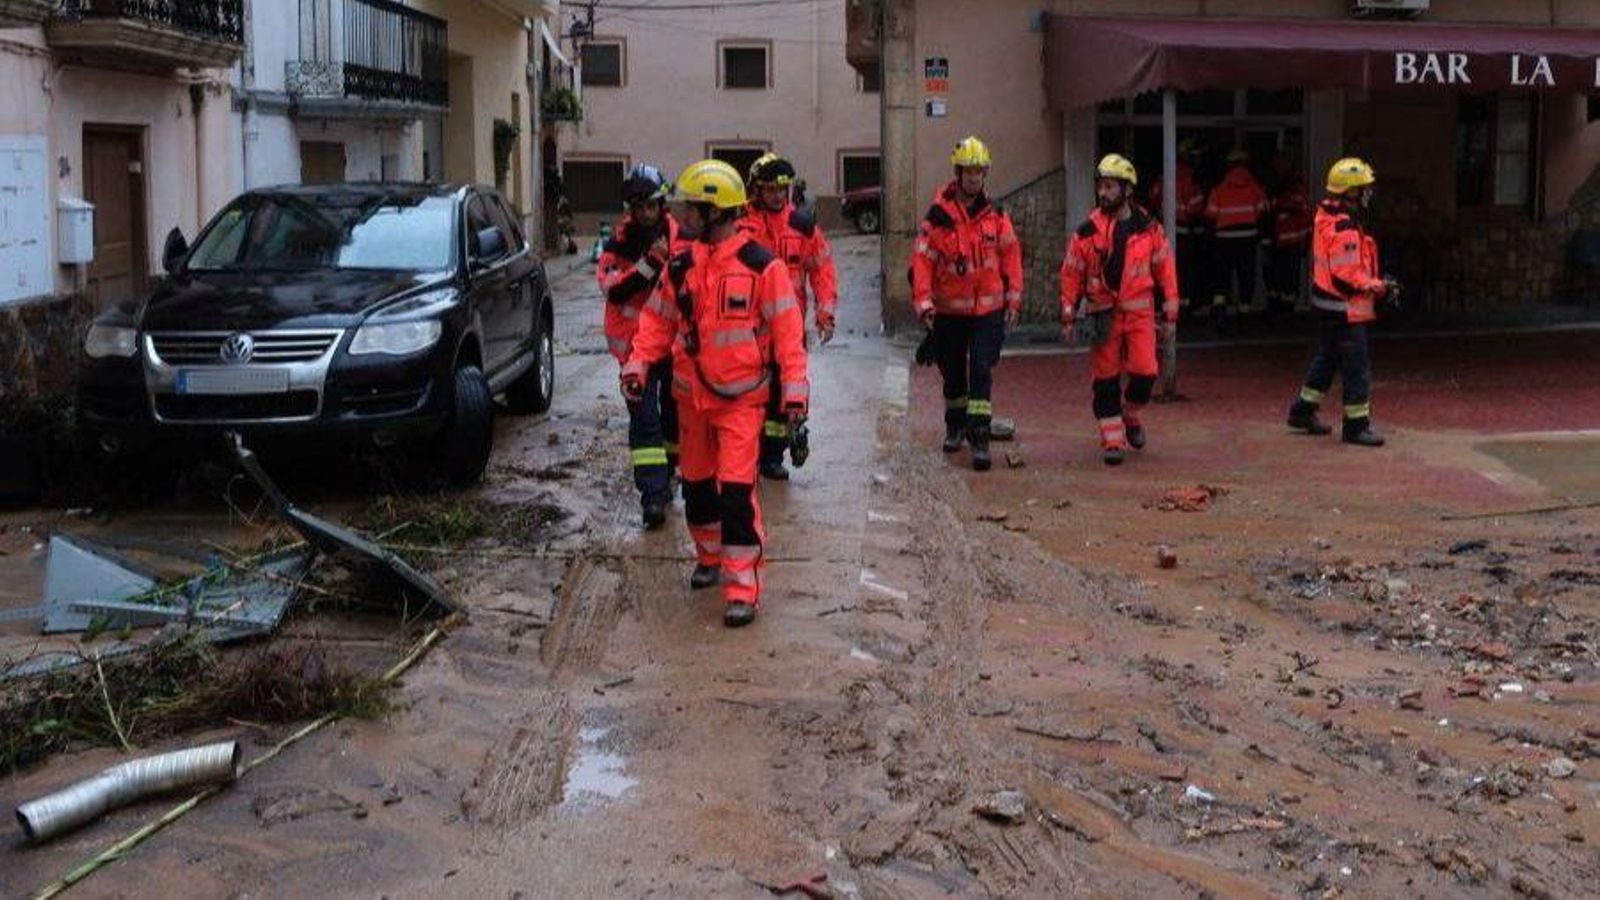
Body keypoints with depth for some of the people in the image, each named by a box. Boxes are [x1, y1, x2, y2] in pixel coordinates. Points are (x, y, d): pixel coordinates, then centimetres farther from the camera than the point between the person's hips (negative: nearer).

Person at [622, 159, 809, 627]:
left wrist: (795, 387, -14)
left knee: (736, 489, -12)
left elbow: (787, 329, -10)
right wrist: (637, 364, -4)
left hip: (741, 397, -6)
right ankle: (710, 557, 37)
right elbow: (658, 321, 10)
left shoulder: (761, 266, -11)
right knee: (696, 483, 16)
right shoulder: (680, 267, 5)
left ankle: (743, 585, -8)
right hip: (691, 395, 6)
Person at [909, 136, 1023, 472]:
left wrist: (1013, 299, 7)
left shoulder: (995, 215, 1)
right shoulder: (938, 217, -7)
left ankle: (979, 438, -12)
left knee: (981, 372, -10)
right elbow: (921, 261, -8)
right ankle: (955, 426, 36)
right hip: (950, 309, 0)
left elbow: (1011, 256, 9)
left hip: (989, 309, 0)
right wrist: (923, 302, -16)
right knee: (953, 374, 14)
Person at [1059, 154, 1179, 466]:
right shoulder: (1088, 232, -1)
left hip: (1139, 313, 0)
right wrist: (1068, 317, 1)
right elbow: (1071, 274, 4)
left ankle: (1131, 415, 22)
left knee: (1144, 373, -8)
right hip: (1103, 314, 0)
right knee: (1106, 379, 1)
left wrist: (1169, 315, 6)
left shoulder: (1149, 229, 0)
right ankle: (1112, 439, 11)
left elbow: (1166, 270, 7)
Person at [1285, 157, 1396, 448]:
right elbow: (1346, 276, -25)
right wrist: (1380, 288, -17)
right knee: (1357, 366, -3)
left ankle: (1303, 410, 32)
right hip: (1345, 307, -11)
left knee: (1328, 357, 22)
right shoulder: (1344, 229, -24)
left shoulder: (1327, 216, 8)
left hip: (1328, 302, 11)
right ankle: (1356, 425, 4)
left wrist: (1376, 283, 16)